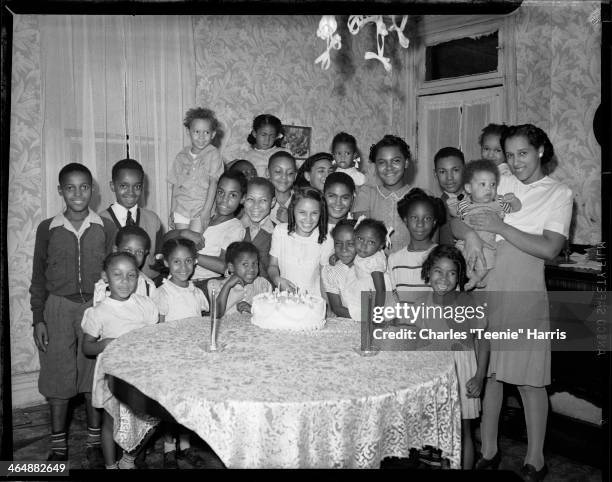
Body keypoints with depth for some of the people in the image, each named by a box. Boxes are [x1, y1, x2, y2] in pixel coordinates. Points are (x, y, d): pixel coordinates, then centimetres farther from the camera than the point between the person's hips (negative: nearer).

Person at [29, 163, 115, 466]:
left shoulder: (105, 228, 0)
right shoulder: (48, 229, 1)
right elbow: (38, 278, 5)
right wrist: (38, 319, 1)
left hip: (95, 306, 0)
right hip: (58, 308, 0)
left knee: (94, 374, 6)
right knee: (58, 376, 6)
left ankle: (94, 442, 23)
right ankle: (58, 446, 23)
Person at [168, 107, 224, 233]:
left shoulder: (213, 154, -4)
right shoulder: (182, 155, 6)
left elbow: (213, 182, -9)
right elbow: (175, 184, 11)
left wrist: (206, 210, -15)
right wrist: (172, 210, 8)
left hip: (201, 209, -3)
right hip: (181, 208, 3)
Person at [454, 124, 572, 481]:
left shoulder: (559, 193, 3)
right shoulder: (500, 184, 11)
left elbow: (549, 248, -10)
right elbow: (456, 220, 8)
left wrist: (500, 227, -14)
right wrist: (471, 234, -14)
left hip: (525, 294, -3)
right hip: (485, 288, 3)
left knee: (529, 379, 5)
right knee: (488, 373, 9)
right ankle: (489, 452, 25)